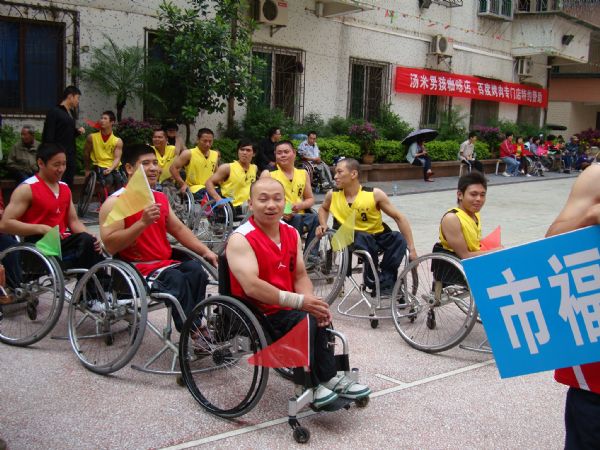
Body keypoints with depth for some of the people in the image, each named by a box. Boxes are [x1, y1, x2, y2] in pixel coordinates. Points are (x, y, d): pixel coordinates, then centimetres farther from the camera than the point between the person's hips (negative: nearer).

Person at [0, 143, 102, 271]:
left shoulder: (65, 188, 18)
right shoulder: (26, 189, -3)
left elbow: (73, 221, 18)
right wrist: (41, 229, -20)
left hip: (64, 243, 6)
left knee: (89, 242, -28)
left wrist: (90, 238, -4)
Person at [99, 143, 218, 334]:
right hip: (136, 268, -6)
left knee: (195, 268, -25)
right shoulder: (115, 202, -5)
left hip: (166, 263, 6)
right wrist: (142, 222, -25)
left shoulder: (161, 198, 17)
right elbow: (110, 245, -16)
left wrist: (205, 250, 8)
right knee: (176, 279, -32)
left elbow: (179, 229, 22)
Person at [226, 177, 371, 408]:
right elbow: (252, 286, -26)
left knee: (320, 317, -21)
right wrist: (299, 301, -27)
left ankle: (328, 378, -6)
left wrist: (311, 301, -12)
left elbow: (300, 275, 10)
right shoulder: (241, 239, -15)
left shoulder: (291, 233, 10)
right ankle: (311, 385, -11)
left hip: (286, 309, 6)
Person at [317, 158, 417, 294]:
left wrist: (412, 249, -16)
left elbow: (399, 218, -12)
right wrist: (323, 225, -1)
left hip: (378, 236, 0)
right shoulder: (333, 196, -6)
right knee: (362, 238, -35)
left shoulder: (374, 194, -16)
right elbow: (323, 208, 20)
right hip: (354, 239, 0)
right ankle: (376, 278, -19)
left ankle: (385, 281, -19)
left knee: (399, 239, -30)